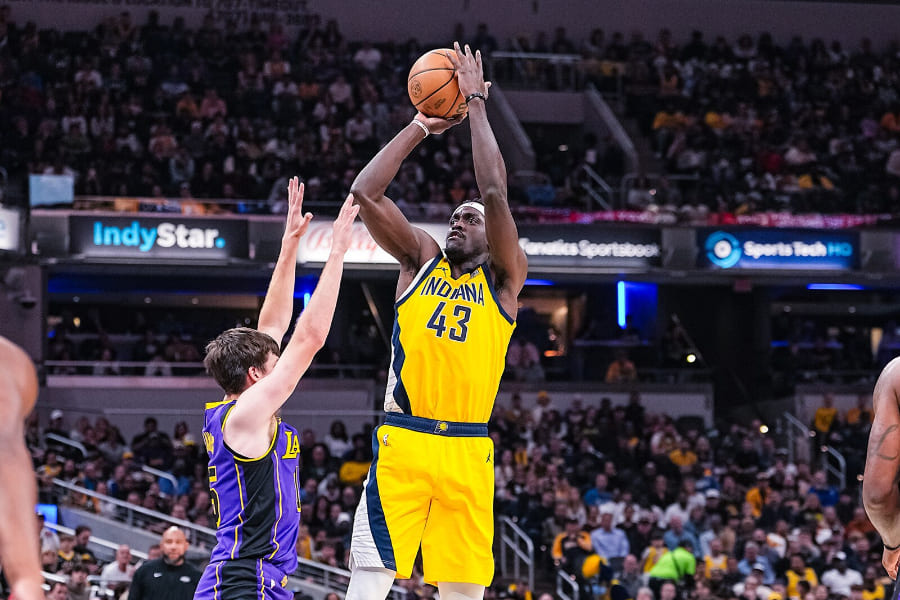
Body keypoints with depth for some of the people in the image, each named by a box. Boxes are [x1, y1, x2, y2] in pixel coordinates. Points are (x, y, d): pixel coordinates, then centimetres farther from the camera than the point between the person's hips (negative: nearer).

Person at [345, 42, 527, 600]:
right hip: (402, 440, 0)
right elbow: (365, 193, 4)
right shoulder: (421, 259, 15)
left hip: (467, 451, 0)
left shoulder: (505, 277, 9)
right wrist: (419, 128, 6)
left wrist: (476, 105, -1)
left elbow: (495, 194, -6)